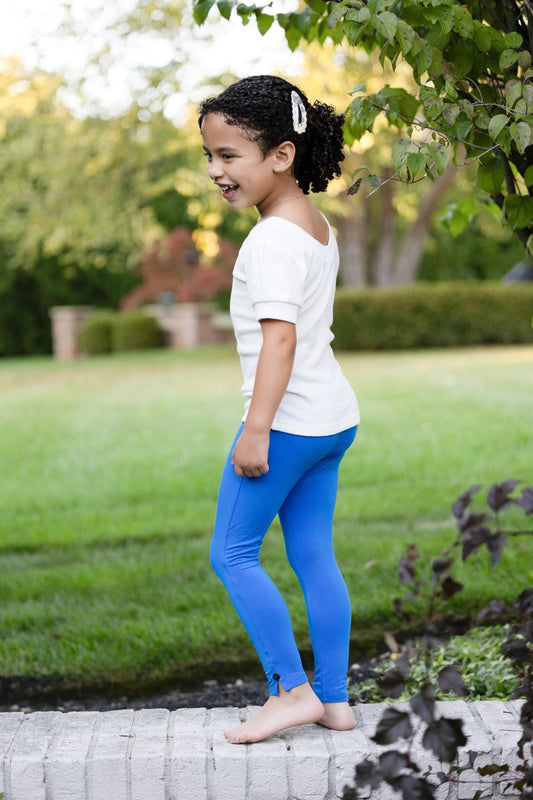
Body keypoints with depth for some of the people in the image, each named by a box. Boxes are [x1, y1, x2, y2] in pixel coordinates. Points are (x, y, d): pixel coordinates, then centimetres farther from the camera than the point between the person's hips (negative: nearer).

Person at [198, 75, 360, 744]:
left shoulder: (272, 240, -17)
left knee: (231, 553, 0)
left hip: (287, 419, -10)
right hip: (333, 416, 10)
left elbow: (280, 336, -24)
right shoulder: (318, 228, 13)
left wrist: (256, 430, -24)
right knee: (314, 556, 12)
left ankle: (292, 690, 1)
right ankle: (334, 698, 15)